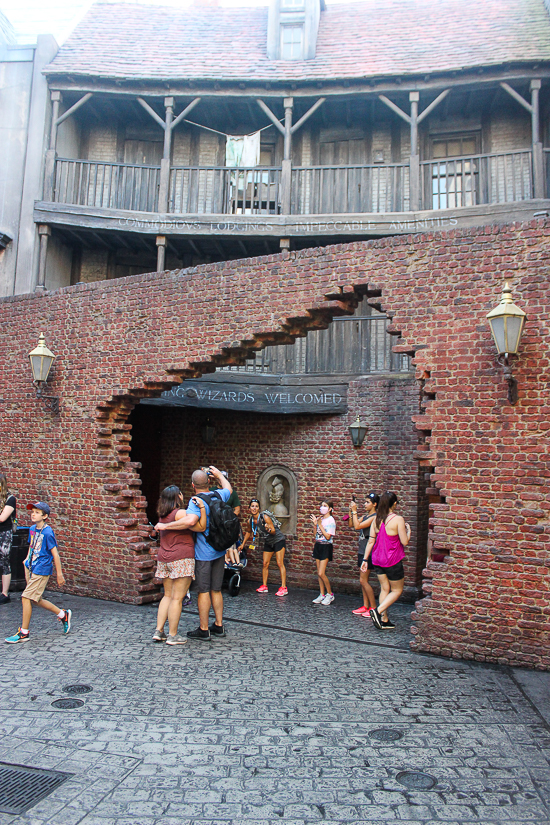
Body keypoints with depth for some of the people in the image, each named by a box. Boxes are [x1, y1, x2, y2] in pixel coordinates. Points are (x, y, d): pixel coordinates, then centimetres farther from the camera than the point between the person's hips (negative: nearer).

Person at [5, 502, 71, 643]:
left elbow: (55, 553, -15)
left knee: (26, 598, -8)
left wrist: (59, 574, -13)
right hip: (31, 568, 9)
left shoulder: (47, 532, -17)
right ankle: (63, 614, 30)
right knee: (36, 600, 14)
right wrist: (27, 560, 9)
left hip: (41, 569, -9)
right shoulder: (32, 529, 6)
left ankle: (24, 632, 6)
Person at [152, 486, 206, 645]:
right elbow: (201, 527, -14)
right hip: (181, 559, -8)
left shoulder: (162, 516, 14)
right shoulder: (179, 513, -10)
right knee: (177, 598, -2)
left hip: (164, 558, 8)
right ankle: (172, 635, 2)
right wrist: (202, 508, -15)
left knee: (168, 595, 16)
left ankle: (158, 631, 13)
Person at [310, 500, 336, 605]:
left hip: (326, 547, -7)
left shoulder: (331, 520, -11)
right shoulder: (319, 518, 9)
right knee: (319, 573, 8)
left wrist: (320, 524, -18)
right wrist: (315, 524, -3)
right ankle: (322, 595, 17)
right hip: (318, 545, 7)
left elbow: (328, 536, -18)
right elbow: (315, 534, 11)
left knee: (321, 573, -11)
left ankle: (330, 594, 6)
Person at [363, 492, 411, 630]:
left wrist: (365, 559, 9)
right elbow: (405, 542, -14)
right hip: (392, 561, -6)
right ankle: (378, 611, -7)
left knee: (384, 589, 15)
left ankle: (383, 620, 16)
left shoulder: (376, 520, 1)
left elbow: (371, 541, 3)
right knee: (397, 590, 10)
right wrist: (408, 530, 5)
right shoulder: (398, 519, -15)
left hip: (377, 560, 6)